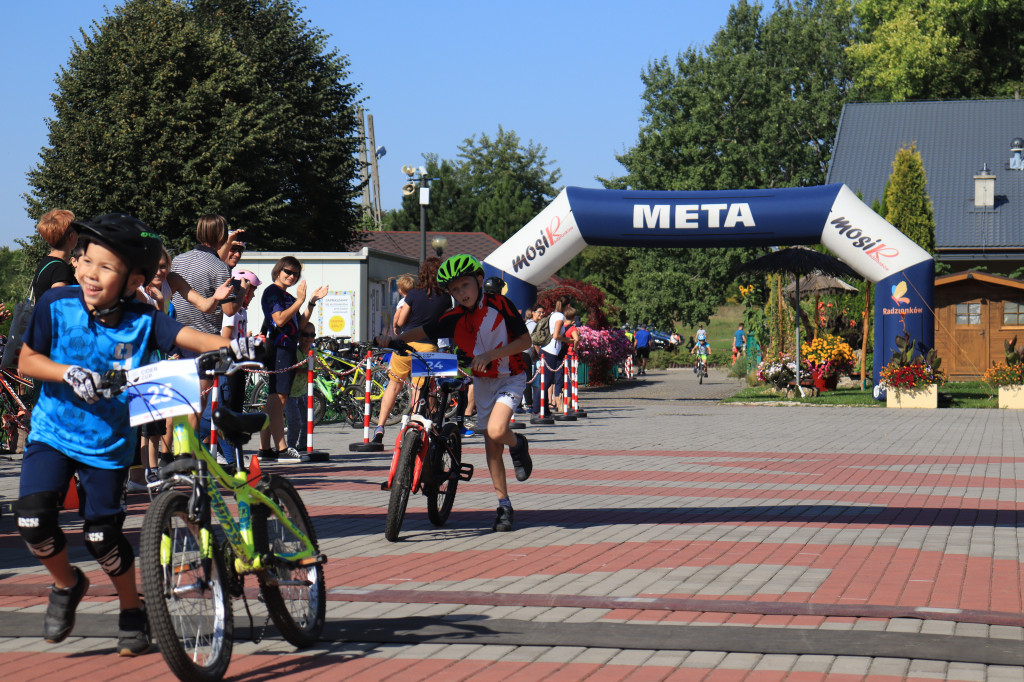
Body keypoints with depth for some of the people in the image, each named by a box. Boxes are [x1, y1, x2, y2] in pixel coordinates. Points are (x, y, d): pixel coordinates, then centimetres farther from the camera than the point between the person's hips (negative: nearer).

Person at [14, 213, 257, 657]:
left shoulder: (142, 321, -15)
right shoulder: (58, 304, -13)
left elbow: (187, 337, -29)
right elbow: (27, 361, -6)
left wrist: (230, 347, -48)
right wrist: (70, 373, -24)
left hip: (108, 441, -1)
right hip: (53, 432, 1)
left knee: (102, 534, -2)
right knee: (33, 517, -16)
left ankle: (132, 612, 25)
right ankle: (67, 584, 16)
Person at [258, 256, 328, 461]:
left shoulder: (288, 296, 24)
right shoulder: (272, 291, -4)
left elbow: (300, 324, 18)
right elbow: (279, 320, -17)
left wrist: (312, 302, 12)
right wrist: (300, 301, -16)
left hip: (288, 349, 10)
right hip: (278, 348, -10)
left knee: (277, 400, 8)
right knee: (277, 398, -14)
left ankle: (265, 449, 9)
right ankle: (280, 448, -19)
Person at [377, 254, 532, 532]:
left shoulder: (500, 305, -17)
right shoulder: (454, 318, -7)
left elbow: (525, 340, -18)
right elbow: (424, 331, 2)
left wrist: (490, 355, -27)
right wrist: (392, 340, -14)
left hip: (510, 377, -5)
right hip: (482, 381, 5)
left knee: (496, 431, -27)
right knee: (491, 446, 5)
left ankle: (518, 445, 8)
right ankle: (504, 505, 15)